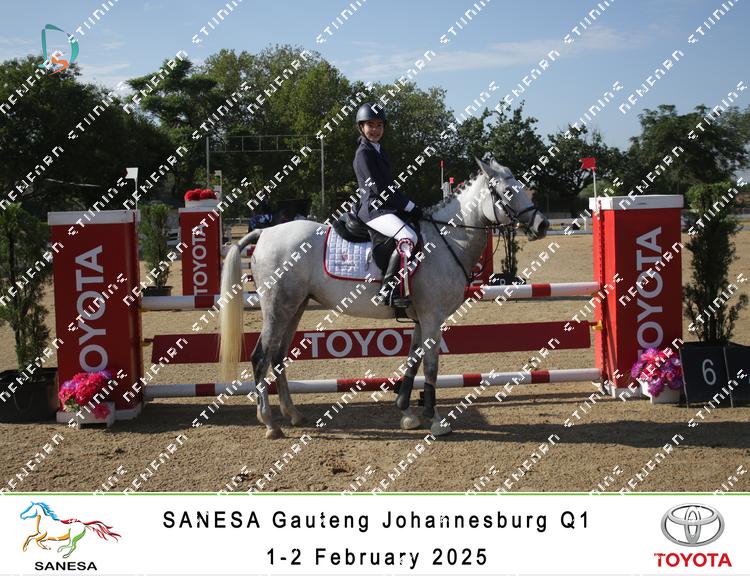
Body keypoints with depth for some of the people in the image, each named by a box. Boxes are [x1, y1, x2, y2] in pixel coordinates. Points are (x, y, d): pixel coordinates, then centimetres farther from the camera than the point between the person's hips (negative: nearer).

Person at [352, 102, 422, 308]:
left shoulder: (379, 151, 21)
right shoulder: (364, 153, -9)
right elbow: (379, 188, -15)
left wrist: (408, 207, 12)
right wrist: (410, 207, -14)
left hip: (387, 207, 10)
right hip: (373, 209, -10)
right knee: (407, 237, -32)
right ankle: (388, 290, -37)